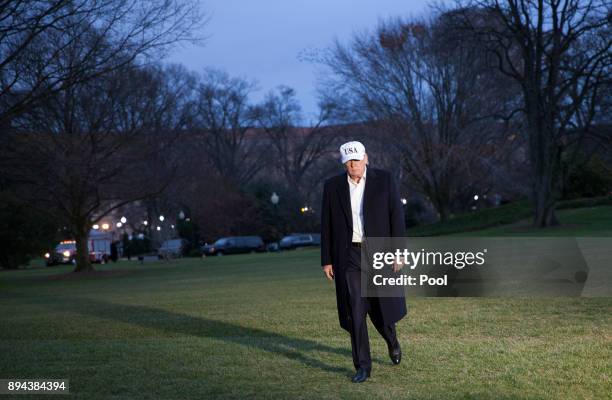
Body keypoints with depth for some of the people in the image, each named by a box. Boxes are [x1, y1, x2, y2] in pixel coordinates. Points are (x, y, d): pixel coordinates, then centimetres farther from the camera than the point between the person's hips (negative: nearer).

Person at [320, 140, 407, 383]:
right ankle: (362, 366, 3)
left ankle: (392, 341, 40)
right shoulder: (332, 186, 2)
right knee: (354, 312, -5)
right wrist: (326, 260, 2)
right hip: (348, 256, 1)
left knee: (381, 307, 8)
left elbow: (396, 216, -5)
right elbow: (326, 225, 5)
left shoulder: (384, 180, -3)